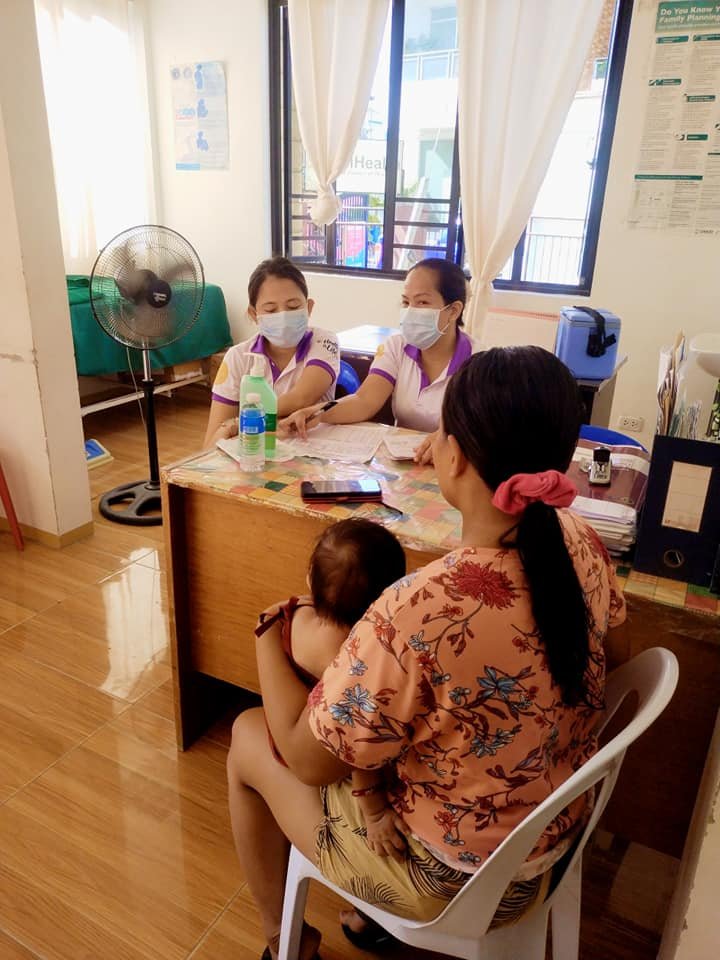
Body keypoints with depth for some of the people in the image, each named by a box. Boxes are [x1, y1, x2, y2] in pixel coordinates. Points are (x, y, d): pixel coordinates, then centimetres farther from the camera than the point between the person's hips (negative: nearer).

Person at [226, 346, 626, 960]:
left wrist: (269, 636, -8)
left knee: (247, 737, 12)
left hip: (450, 882, -6)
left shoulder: (422, 611, -38)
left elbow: (308, 759, -24)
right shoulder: (581, 543, -16)